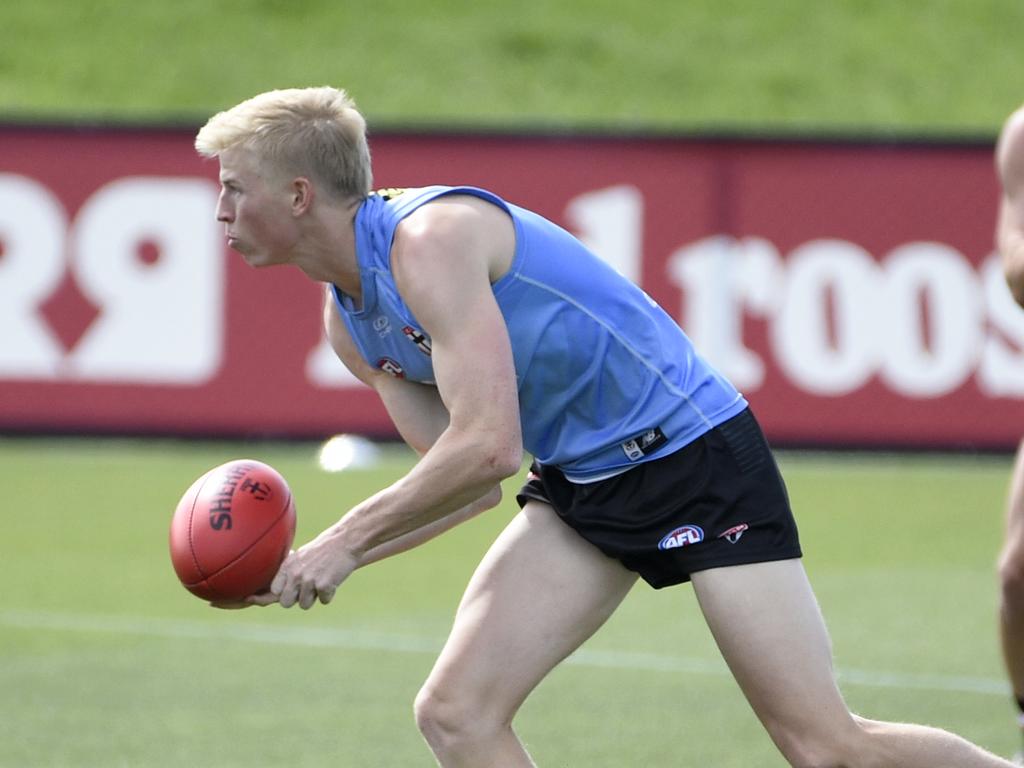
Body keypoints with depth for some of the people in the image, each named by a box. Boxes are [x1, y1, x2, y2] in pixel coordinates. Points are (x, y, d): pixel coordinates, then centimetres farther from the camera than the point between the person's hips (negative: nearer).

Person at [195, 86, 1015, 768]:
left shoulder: (429, 238, -21)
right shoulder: (349, 322, 8)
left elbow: (487, 448, -27)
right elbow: (463, 476, 11)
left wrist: (344, 542, -20)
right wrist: (312, 564, 0)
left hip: (690, 449, -9)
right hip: (579, 488, 9)